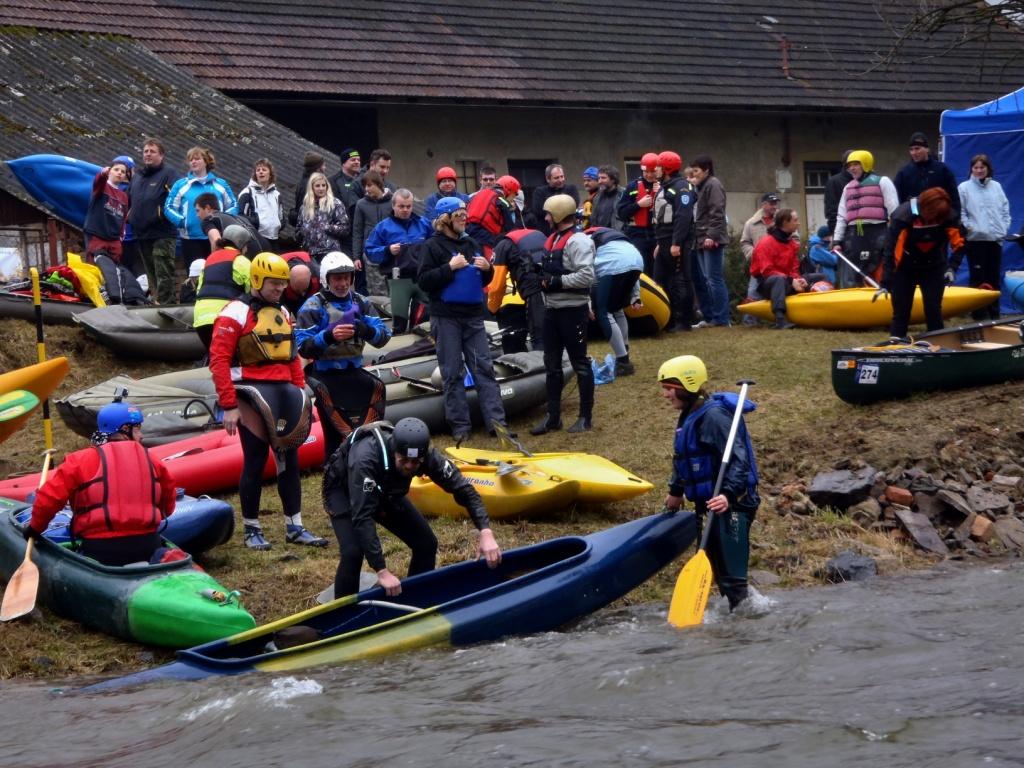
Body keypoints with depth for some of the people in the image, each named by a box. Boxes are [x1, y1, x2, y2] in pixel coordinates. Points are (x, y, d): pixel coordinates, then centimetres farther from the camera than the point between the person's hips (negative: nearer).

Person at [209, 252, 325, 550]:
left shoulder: (283, 314, 16)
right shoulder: (236, 313, -8)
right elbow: (219, 361, -12)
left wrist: (300, 395, 13)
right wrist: (228, 406, -15)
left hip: (283, 393, 7)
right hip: (252, 394, -7)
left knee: (290, 460, 7)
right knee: (255, 462, -2)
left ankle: (294, 527, 14)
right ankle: (251, 529, 9)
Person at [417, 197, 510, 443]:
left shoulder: (472, 244, 13)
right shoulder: (433, 246, -4)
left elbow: (483, 282, 21)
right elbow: (423, 281, -13)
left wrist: (487, 269, -1)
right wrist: (450, 267, -20)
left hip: (473, 315, 5)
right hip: (446, 318, -5)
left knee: (483, 367, 2)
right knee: (453, 372, 0)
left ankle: (496, 420, 0)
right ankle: (460, 425, 4)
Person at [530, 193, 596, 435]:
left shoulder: (578, 241, -16)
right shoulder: (553, 239, 14)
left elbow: (586, 276, -25)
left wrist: (557, 281, -23)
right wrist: (543, 276, 6)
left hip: (573, 310, -10)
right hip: (552, 309, 10)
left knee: (579, 363, 0)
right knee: (552, 363, 13)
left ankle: (586, 417, 8)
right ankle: (553, 415, 21)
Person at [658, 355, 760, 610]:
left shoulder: (713, 415, -19)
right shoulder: (689, 416, 13)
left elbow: (737, 458, -27)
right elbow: (682, 459, 27)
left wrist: (729, 493, -38)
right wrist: (676, 491, 36)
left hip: (731, 504, -11)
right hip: (711, 503, 11)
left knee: (731, 574, -12)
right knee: (718, 568, 17)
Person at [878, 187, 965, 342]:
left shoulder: (948, 216, -20)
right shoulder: (902, 216, -29)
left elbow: (959, 244, -7)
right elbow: (890, 250, -27)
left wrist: (952, 267, -22)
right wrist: (885, 284, -28)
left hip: (933, 268, 2)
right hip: (905, 269, -2)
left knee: (934, 309, -2)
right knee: (901, 310, -3)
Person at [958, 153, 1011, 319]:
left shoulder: (996, 186, 12)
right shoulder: (964, 187, 0)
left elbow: (1005, 209, 15)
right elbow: (960, 212, -3)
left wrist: (1004, 227, 4)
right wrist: (968, 226, -14)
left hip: (995, 238, 4)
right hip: (975, 239, -4)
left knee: (994, 278, 7)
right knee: (977, 278, -3)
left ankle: (994, 313, 14)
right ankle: (979, 313, 1)